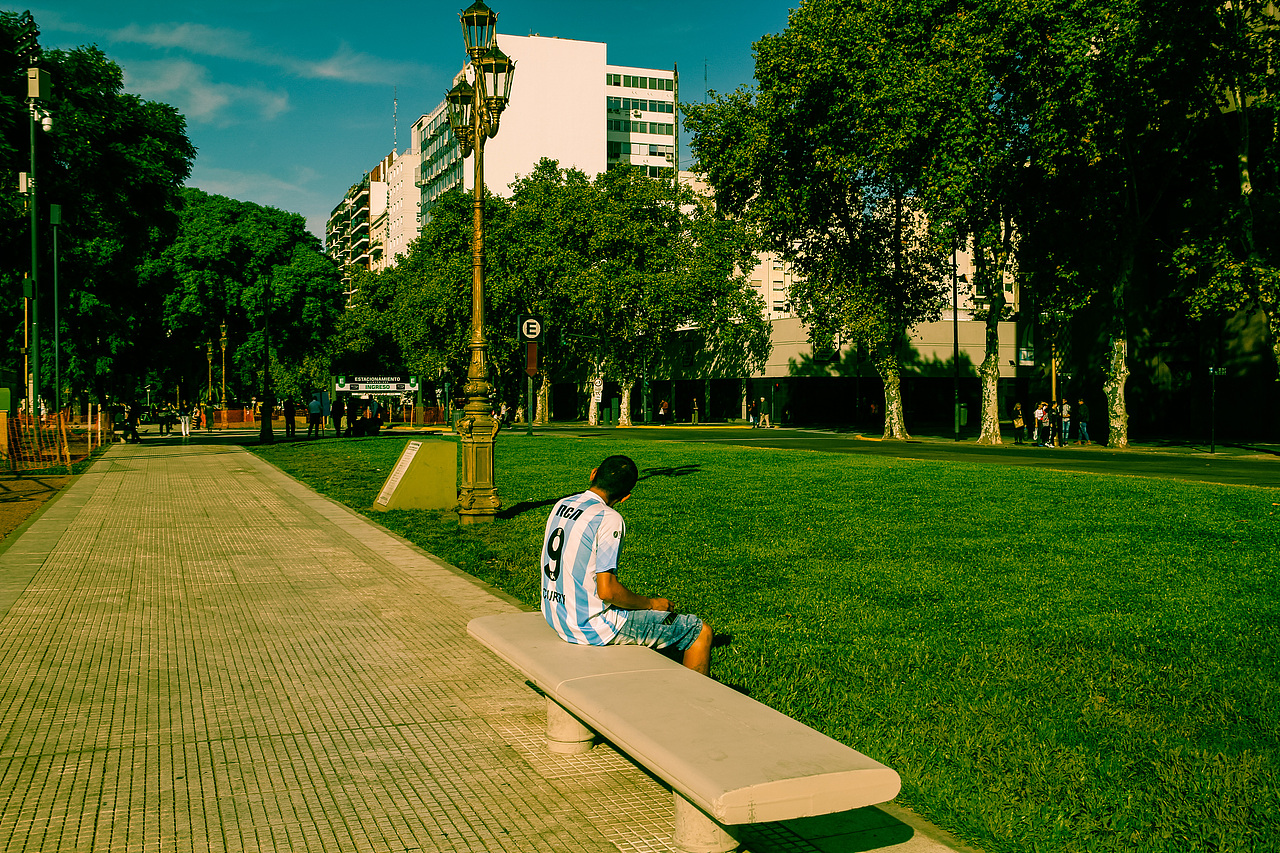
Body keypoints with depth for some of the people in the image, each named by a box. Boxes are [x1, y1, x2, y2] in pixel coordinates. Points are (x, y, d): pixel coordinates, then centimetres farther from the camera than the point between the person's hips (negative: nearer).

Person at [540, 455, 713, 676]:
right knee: (701, 632, -2)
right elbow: (607, 591, -24)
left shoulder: (561, 505, 5)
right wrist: (651, 603, -8)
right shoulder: (609, 519, -20)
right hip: (593, 627, -9)